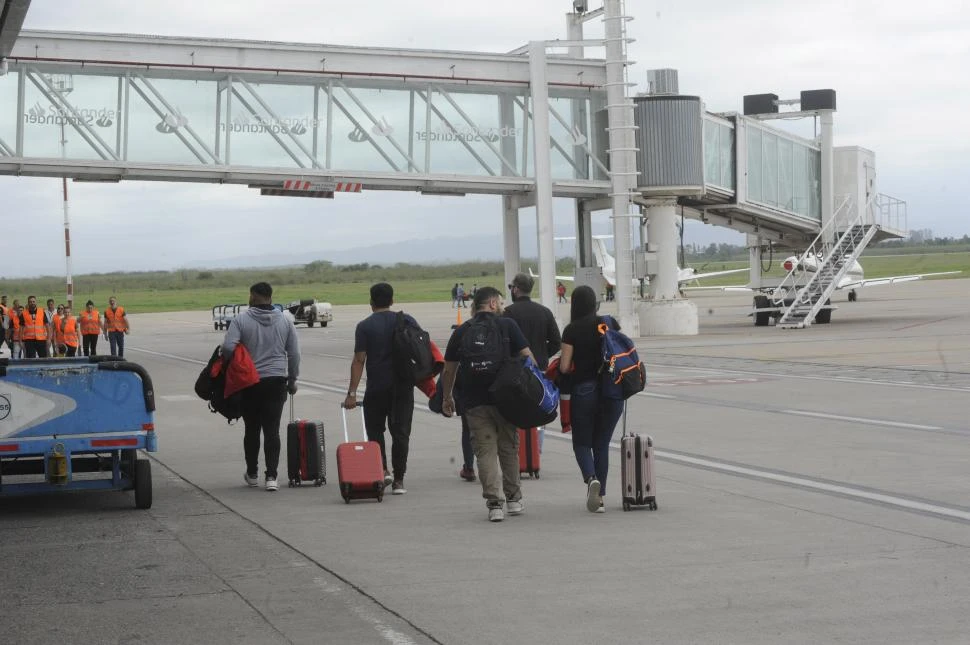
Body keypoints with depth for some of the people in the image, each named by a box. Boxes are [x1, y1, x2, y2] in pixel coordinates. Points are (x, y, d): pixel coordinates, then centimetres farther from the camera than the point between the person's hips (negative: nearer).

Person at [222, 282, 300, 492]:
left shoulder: (241, 320, -6)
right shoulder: (285, 321, 4)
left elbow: (228, 347, -16)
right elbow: (294, 354, 6)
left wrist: (228, 365, 3)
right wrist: (292, 380, 16)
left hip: (249, 383, -1)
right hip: (276, 382, 1)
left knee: (252, 429, 12)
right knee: (272, 430, 0)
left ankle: (252, 474, 22)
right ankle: (271, 476, -8)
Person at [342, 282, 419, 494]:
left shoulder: (365, 326, -4)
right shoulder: (407, 321, 4)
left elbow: (359, 360, -8)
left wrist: (352, 393, -8)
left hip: (376, 388, -2)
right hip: (403, 386, 2)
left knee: (375, 430, 12)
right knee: (400, 432, 6)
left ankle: (382, 470, -5)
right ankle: (398, 480, 6)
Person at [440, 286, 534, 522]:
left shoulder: (462, 332, 10)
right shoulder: (507, 325, 3)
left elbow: (449, 370, 15)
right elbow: (527, 357, -2)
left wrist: (446, 398, 27)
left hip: (474, 402, 1)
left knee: (485, 451, 2)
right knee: (509, 449, 14)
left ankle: (494, 503, -8)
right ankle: (513, 499, 23)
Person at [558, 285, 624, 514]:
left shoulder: (572, 330, -7)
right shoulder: (610, 323, 3)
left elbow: (564, 367, -9)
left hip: (584, 390, -3)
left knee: (582, 443, 9)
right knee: (602, 443, 13)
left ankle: (591, 478, -19)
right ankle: (599, 497, 11)